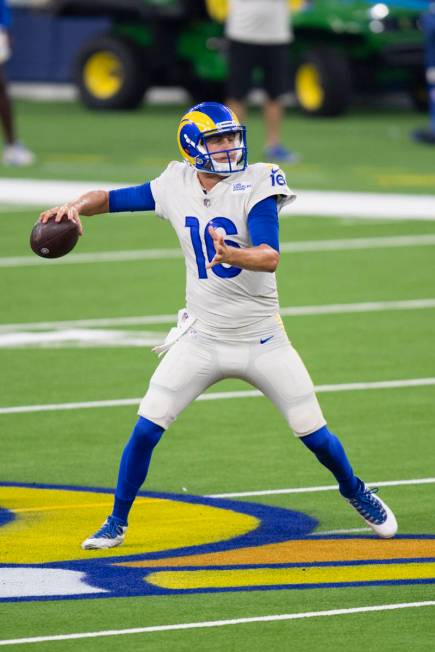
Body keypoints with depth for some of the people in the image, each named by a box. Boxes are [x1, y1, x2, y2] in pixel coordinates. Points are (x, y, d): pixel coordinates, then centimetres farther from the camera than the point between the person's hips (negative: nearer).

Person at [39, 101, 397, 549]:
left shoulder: (256, 185, -14)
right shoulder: (176, 187, -2)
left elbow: (270, 258, -26)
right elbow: (109, 199, 7)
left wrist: (233, 255, -46)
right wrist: (75, 207, -14)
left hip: (262, 340, -2)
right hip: (202, 340, 2)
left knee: (312, 432, 2)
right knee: (146, 428, -8)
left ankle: (354, 490, 31)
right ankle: (117, 523, 8)